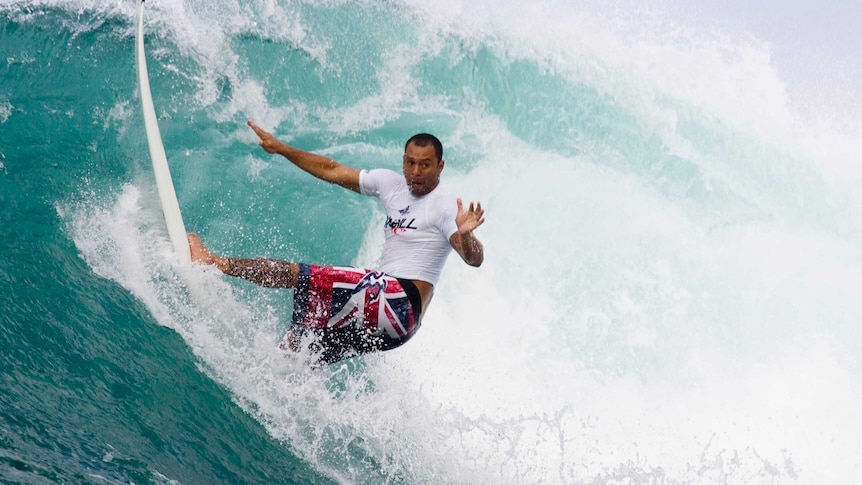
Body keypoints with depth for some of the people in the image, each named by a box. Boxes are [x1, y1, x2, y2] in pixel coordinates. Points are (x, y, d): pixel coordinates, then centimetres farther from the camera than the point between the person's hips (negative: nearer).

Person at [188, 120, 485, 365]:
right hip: (383, 308, 8)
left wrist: (465, 235, -44)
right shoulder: (391, 184, 12)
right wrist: (281, 148, 15)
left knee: (298, 275, -12)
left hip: (401, 303, -8)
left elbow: (474, 259, -21)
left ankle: (218, 264, 1)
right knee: (293, 352, 6)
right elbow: (332, 171, 17)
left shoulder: (445, 207, -8)